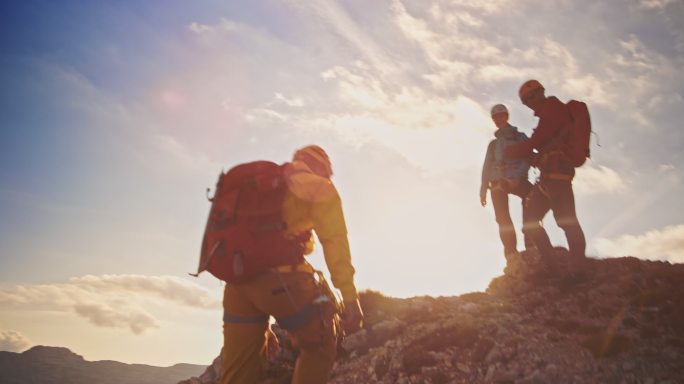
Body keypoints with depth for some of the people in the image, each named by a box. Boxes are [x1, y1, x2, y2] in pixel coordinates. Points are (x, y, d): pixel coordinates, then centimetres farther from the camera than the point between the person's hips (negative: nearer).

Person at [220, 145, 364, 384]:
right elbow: (334, 241, -4)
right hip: (281, 276, -6)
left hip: (238, 279, 6)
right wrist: (349, 297, -9)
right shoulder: (320, 187, 13)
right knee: (320, 347, 16)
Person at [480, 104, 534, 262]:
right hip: (497, 182, 3)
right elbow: (487, 167, 21)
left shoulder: (519, 137, 17)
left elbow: (527, 159, 2)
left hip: (515, 179, -3)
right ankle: (511, 255, -16)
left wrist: (518, 177, -18)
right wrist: (483, 189, 7)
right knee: (503, 218, -15)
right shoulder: (493, 144, 27)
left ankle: (531, 244, -31)